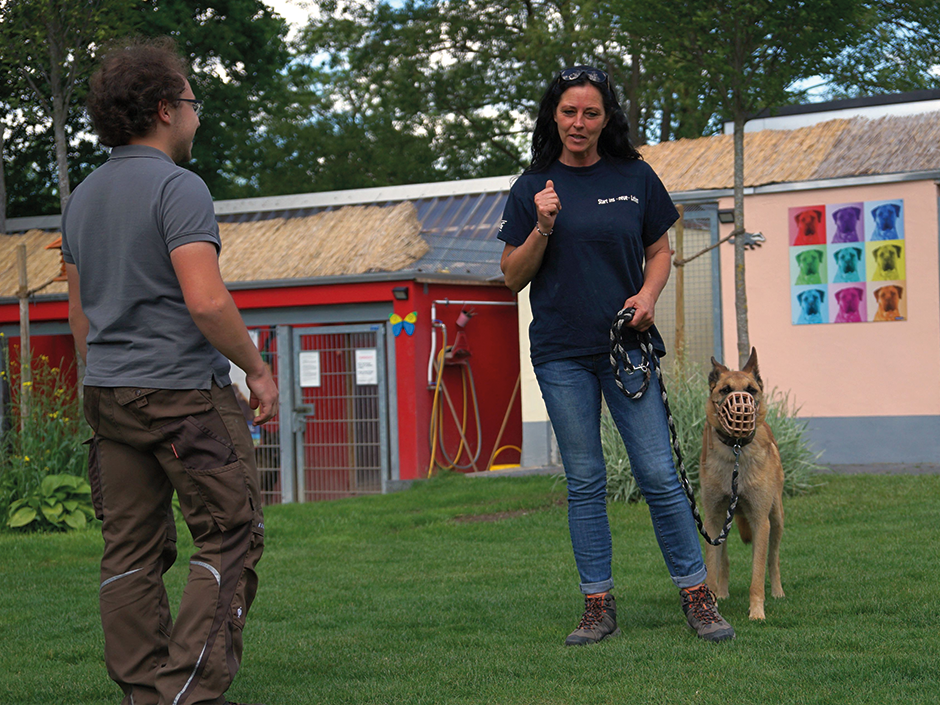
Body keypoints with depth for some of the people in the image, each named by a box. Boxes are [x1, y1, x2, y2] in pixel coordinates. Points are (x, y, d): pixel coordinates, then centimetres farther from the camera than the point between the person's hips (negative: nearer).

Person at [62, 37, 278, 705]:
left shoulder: (83, 196, 14)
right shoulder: (178, 187, -12)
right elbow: (207, 301, -21)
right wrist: (258, 369, -9)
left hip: (107, 397, 8)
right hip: (186, 392, -8)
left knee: (132, 549, 9)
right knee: (230, 538, -2)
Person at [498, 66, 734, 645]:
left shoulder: (635, 178, 5)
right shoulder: (533, 188, 5)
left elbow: (660, 251, 14)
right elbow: (514, 277, 4)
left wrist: (649, 295, -5)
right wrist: (542, 228, -12)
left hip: (626, 344, 0)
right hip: (561, 353, 1)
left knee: (658, 474, -4)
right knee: (585, 481, 4)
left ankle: (697, 596, 5)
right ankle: (599, 607, 10)